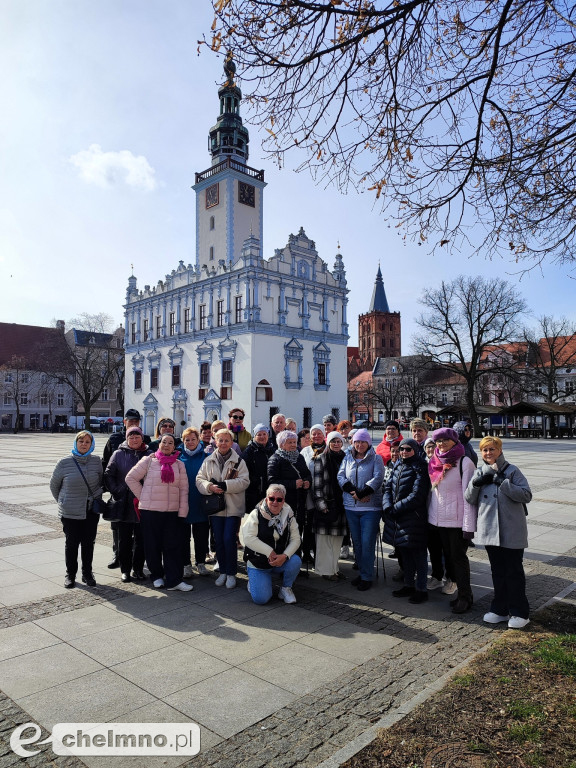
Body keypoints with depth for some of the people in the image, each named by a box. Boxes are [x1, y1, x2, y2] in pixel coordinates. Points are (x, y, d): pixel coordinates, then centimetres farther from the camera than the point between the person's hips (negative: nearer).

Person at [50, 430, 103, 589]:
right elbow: (54, 485, 7)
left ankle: (87, 573, 23)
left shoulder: (96, 461, -3)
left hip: (92, 509, 2)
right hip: (70, 511, -2)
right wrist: (62, 502, 11)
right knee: (72, 543, 7)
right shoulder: (64, 463, -7)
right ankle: (70, 574, 24)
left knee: (89, 542, 9)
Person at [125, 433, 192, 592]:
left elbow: (183, 488, 6)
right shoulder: (148, 461, 0)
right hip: (150, 510, -2)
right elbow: (130, 478, 2)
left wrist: (182, 511, 0)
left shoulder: (179, 465, 8)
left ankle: (174, 580, 5)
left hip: (171, 511, 2)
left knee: (172, 546, 0)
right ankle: (156, 576, 24)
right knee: (152, 545, 7)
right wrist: (142, 496, 0)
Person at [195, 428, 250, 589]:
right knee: (219, 541, 8)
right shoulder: (208, 460, 9)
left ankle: (231, 573, 9)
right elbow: (199, 479, 5)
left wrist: (225, 485, -18)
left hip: (233, 507, -3)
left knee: (229, 539, -7)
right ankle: (223, 572, 23)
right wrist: (210, 487, -15)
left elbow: (244, 481, -8)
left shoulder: (239, 461, 1)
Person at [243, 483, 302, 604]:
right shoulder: (256, 514, -9)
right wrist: (269, 552, -20)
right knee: (261, 599, -17)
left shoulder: (289, 515, -1)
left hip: (281, 561, 3)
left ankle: (286, 589, 1)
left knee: (296, 561, -28)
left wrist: (285, 556, -21)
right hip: (258, 564, -3)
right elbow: (249, 539, -18)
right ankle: (253, 582, 19)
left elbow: (295, 539, -4)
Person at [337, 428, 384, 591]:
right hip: (351, 507, 4)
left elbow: (377, 478, -11)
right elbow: (341, 476, 2)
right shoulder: (348, 457, 11)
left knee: (367, 543, -3)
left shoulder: (376, 458, 1)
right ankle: (361, 573, 24)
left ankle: (367, 577, 9)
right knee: (356, 542, 11)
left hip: (370, 507, -4)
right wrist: (353, 492, -13)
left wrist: (361, 493, -17)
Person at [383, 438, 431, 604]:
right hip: (398, 519, 7)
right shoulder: (398, 467, 12)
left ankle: (421, 589, 14)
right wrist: (388, 506, -9)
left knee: (418, 554, 3)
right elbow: (388, 488, 9)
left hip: (414, 519, -7)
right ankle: (409, 585, 30)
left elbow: (416, 496, -18)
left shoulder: (420, 468, -11)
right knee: (405, 553, 17)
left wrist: (395, 509, -16)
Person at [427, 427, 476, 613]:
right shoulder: (435, 463, 8)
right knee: (448, 556, 12)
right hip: (438, 519, 6)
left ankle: (465, 597, 16)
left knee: (459, 557, 2)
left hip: (457, 521, -6)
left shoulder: (464, 462, -10)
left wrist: (469, 525, -16)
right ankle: (461, 592, 25)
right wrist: (430, 518, 12)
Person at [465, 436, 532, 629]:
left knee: (514, 571, 5)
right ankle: (500, 609, 27)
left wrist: (503, 482, -23)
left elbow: (527, 495, -14)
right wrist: (476, 483, -11)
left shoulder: (511, 471, -6)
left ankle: (520, 612, 18)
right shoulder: (480, 472, 7)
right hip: (489, 530, 4)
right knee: (497, 571, 15)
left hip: (511, 531, -4)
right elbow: (470, 500, 6)